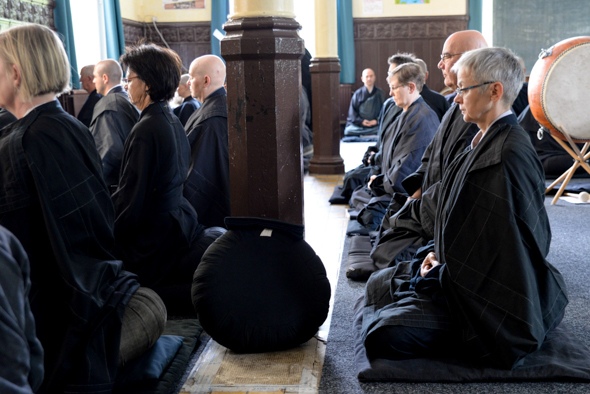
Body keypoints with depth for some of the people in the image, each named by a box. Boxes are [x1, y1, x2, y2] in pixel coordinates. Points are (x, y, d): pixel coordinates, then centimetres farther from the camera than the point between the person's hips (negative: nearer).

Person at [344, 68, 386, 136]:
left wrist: (377, 121, -9)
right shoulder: (358, 93, 10)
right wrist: (361, 121, -9)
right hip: (357, 125, 0)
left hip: (375, 125, 0)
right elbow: (352, 111, 7)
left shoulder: (380, 93, 12)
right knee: (349, 131, -31)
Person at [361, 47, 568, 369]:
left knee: (382, 337, -21)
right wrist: (439, 252, 3)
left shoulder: (511, 155, -26)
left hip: (485, 293, -10)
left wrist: (443, 273, -15)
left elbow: (507, 248, -25)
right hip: (456, 270, 10)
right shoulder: (486, 141, 6)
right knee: (377, 284, 14)